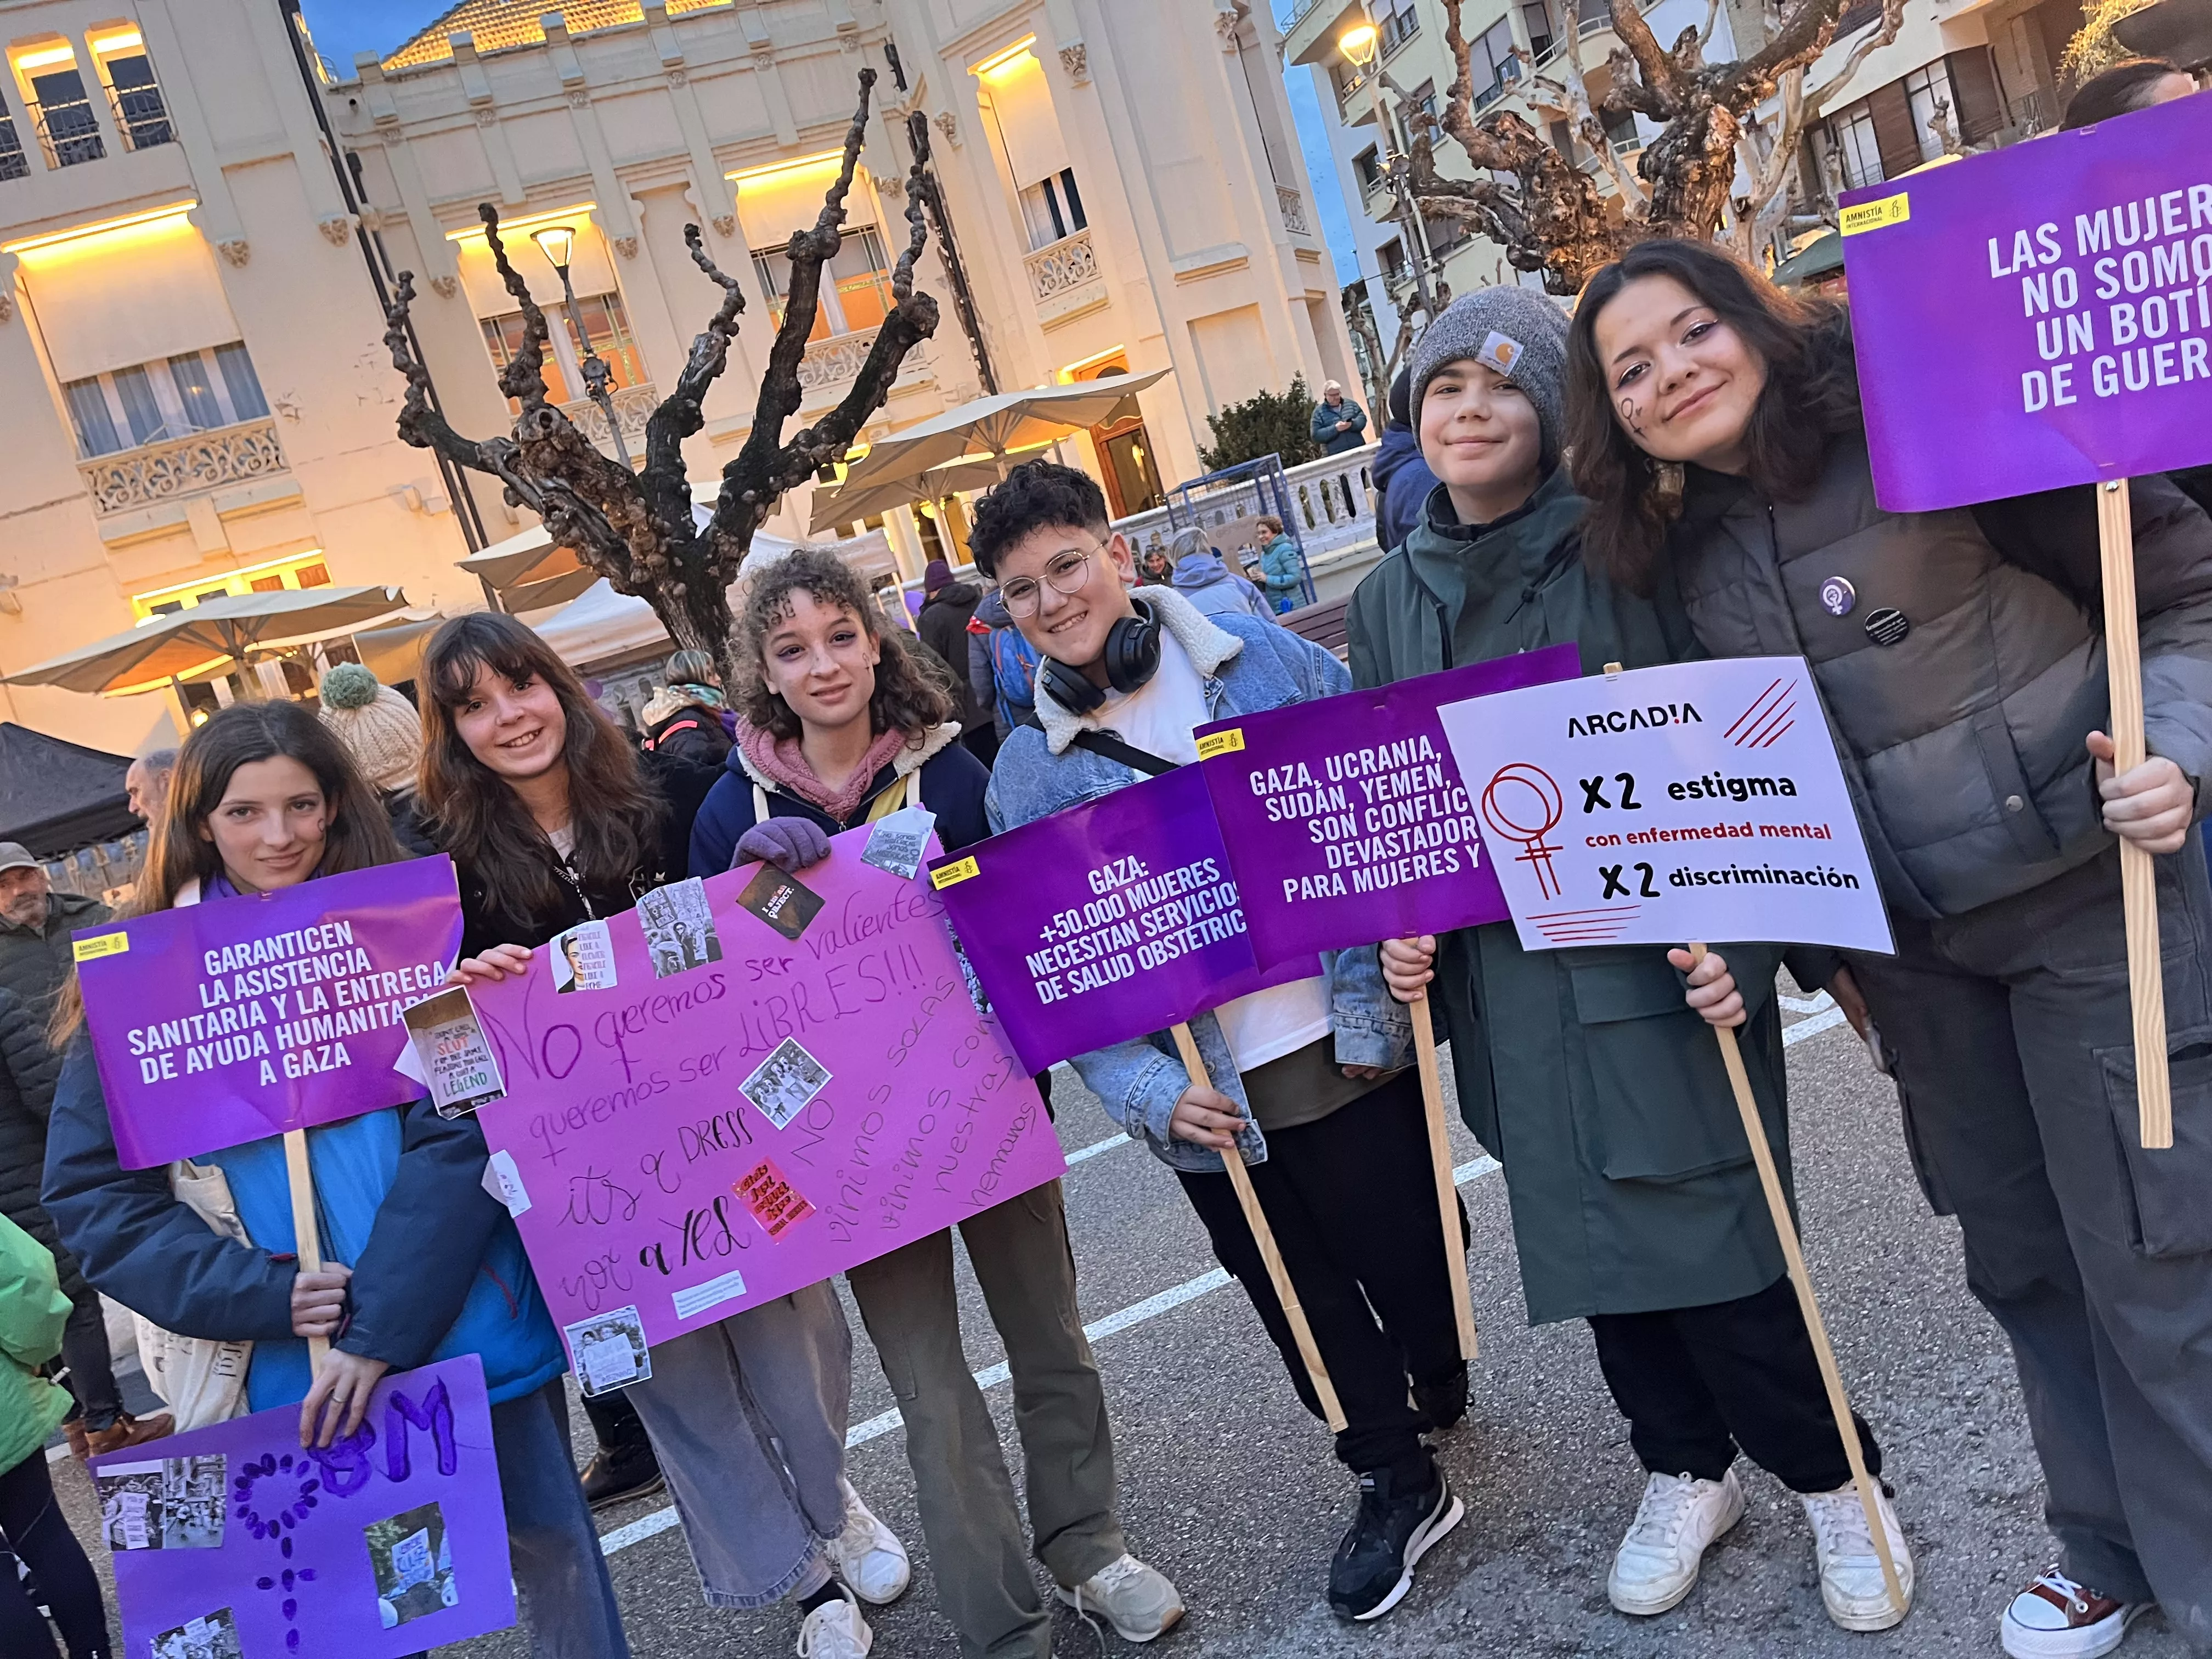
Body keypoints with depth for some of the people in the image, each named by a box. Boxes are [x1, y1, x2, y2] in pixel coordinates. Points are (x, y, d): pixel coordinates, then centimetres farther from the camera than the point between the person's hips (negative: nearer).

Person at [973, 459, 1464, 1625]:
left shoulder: (1263, 658, -3)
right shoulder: (1028, 772, -3)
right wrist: (1148, 1092, -15)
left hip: (1348, 1043, 0)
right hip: (1212, 1099, 1)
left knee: (1410, 1255, 13)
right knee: (1303, 1301, 13)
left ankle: (1439, 1396, 47)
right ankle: (1396, 1484, 37)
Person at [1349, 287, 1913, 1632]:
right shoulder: (1389, 603, 10)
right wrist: (1398, 927, 2)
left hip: (1660, 961, -4)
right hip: (1506, 982, 5)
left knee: (1708, 1226, -1)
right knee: (1588, 1238, 13)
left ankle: (1831, 1479, 25)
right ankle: (1686, 1470, 35)